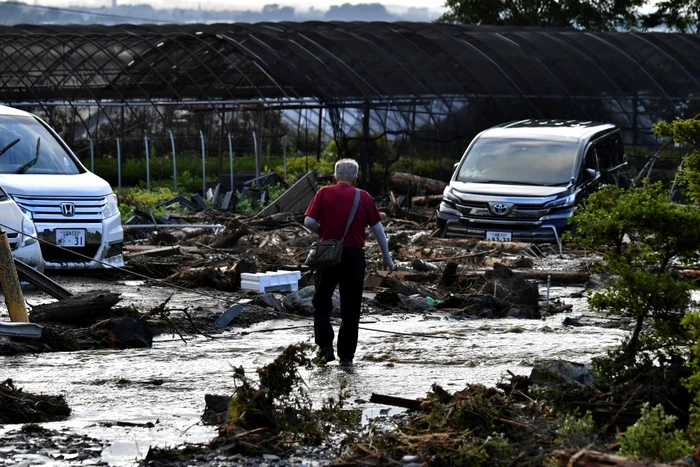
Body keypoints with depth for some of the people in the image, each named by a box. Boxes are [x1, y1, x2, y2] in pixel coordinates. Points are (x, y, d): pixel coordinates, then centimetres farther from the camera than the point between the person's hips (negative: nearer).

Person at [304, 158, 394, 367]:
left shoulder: (324, 193, -1)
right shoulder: (363, 197, 2)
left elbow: (309, 221, -8)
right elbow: (377, 228, 6)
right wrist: (387, 257, 15)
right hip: (354, 255, 0)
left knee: (322, 302, 16)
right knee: (351, 308, 8)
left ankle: (325, 345, 3)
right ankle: (346, 355, 9)